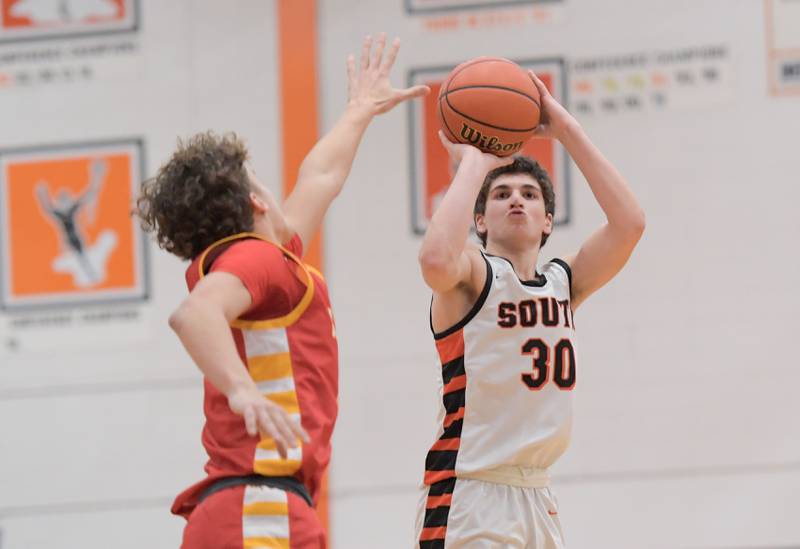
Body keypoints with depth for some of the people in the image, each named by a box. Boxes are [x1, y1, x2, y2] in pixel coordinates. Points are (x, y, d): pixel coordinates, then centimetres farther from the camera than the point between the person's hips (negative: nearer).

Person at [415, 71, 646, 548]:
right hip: (468, 501, -7)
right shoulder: (472, 274, -4)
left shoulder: (563, 283, 14)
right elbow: (437, 258, -29)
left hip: (538, 501, 7)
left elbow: (629, 223, 0)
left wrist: (567, 130, -2)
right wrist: (473, 163, -15)